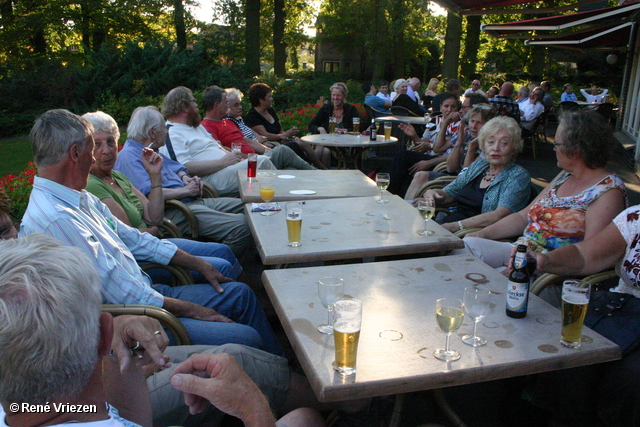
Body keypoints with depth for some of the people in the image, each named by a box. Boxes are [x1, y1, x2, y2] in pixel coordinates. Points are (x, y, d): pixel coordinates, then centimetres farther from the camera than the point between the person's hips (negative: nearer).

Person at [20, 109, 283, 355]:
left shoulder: (80, 199, 8)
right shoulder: (57, 220, -25)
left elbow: (133, 239, 16)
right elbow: (126, 297, -24)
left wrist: (198, 264, 15)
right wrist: (191, 310, -13)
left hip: (146, 292, 10)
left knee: (240, 294, 13)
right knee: (245, 339, -18)